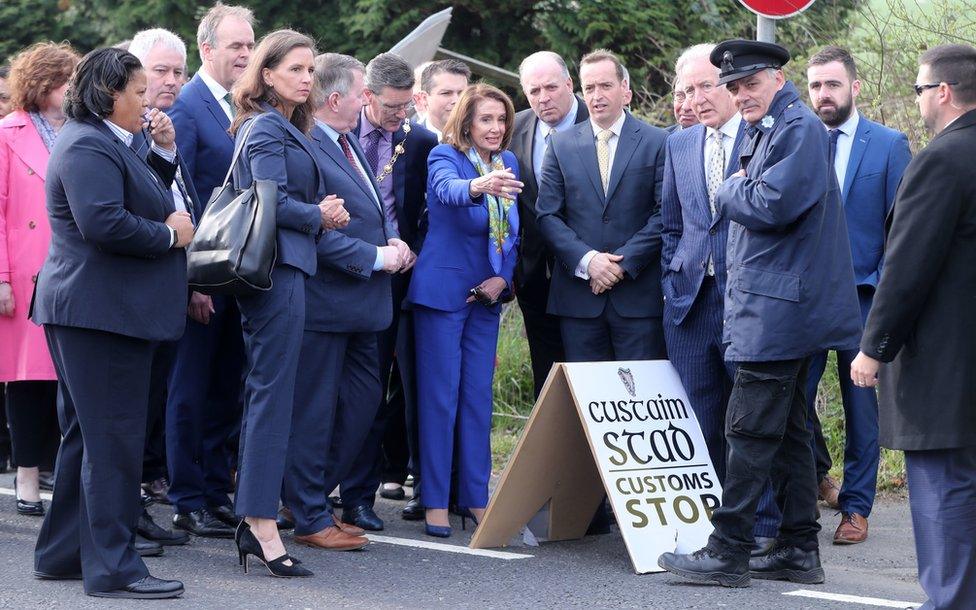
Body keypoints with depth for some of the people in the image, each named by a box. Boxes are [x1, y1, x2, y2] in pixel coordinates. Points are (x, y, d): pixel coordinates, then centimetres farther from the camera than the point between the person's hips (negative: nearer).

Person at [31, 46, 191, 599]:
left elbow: (146, 198, 22)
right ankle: (112, 567, -4)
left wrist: (164, 149, 9)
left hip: (103, 311, 11)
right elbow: (103, 222, -27)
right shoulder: (88, 147, -16)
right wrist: (170, 235, -15)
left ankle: (62, 553, 24)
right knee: (113, 440, -7)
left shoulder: (106, 143, 18)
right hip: (103, 311, -11)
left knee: (87, 437, 16)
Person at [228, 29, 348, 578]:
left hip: (284, 269, 10)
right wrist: (320, 216, -4)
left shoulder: (289, 129, 21)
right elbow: (273, 202, -17)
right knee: (273, 393, -11)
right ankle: (264, 529, -13)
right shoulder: (267, 128, -9)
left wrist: (322, 213, 4)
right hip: (278, 269, -10)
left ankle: (253, 522, 15)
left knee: (266, 393, 11)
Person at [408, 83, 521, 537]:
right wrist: (477, 187, -57)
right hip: (442, 290, -6)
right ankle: (435, 500, 2)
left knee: (478, 397, 9)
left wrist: (503, 278, -3)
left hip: (485, 295, 6)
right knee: (439, 395, -3)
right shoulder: (445, 157, -10)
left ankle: (475, 496, 15)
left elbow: (513, 232, 13)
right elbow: (447, 188, -34)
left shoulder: (508, 164, 7)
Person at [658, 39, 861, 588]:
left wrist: (730, 191, -5)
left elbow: (771, 207, -21)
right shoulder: (768, 131, 20)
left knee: (750, 430, -10)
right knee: (789, 431, 12)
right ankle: (799, 551, 17)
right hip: (782, 309, 11)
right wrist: (740, 192, 7)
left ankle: (728, 553, -8)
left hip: (777, 310, -11)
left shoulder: (799, 128, -13)